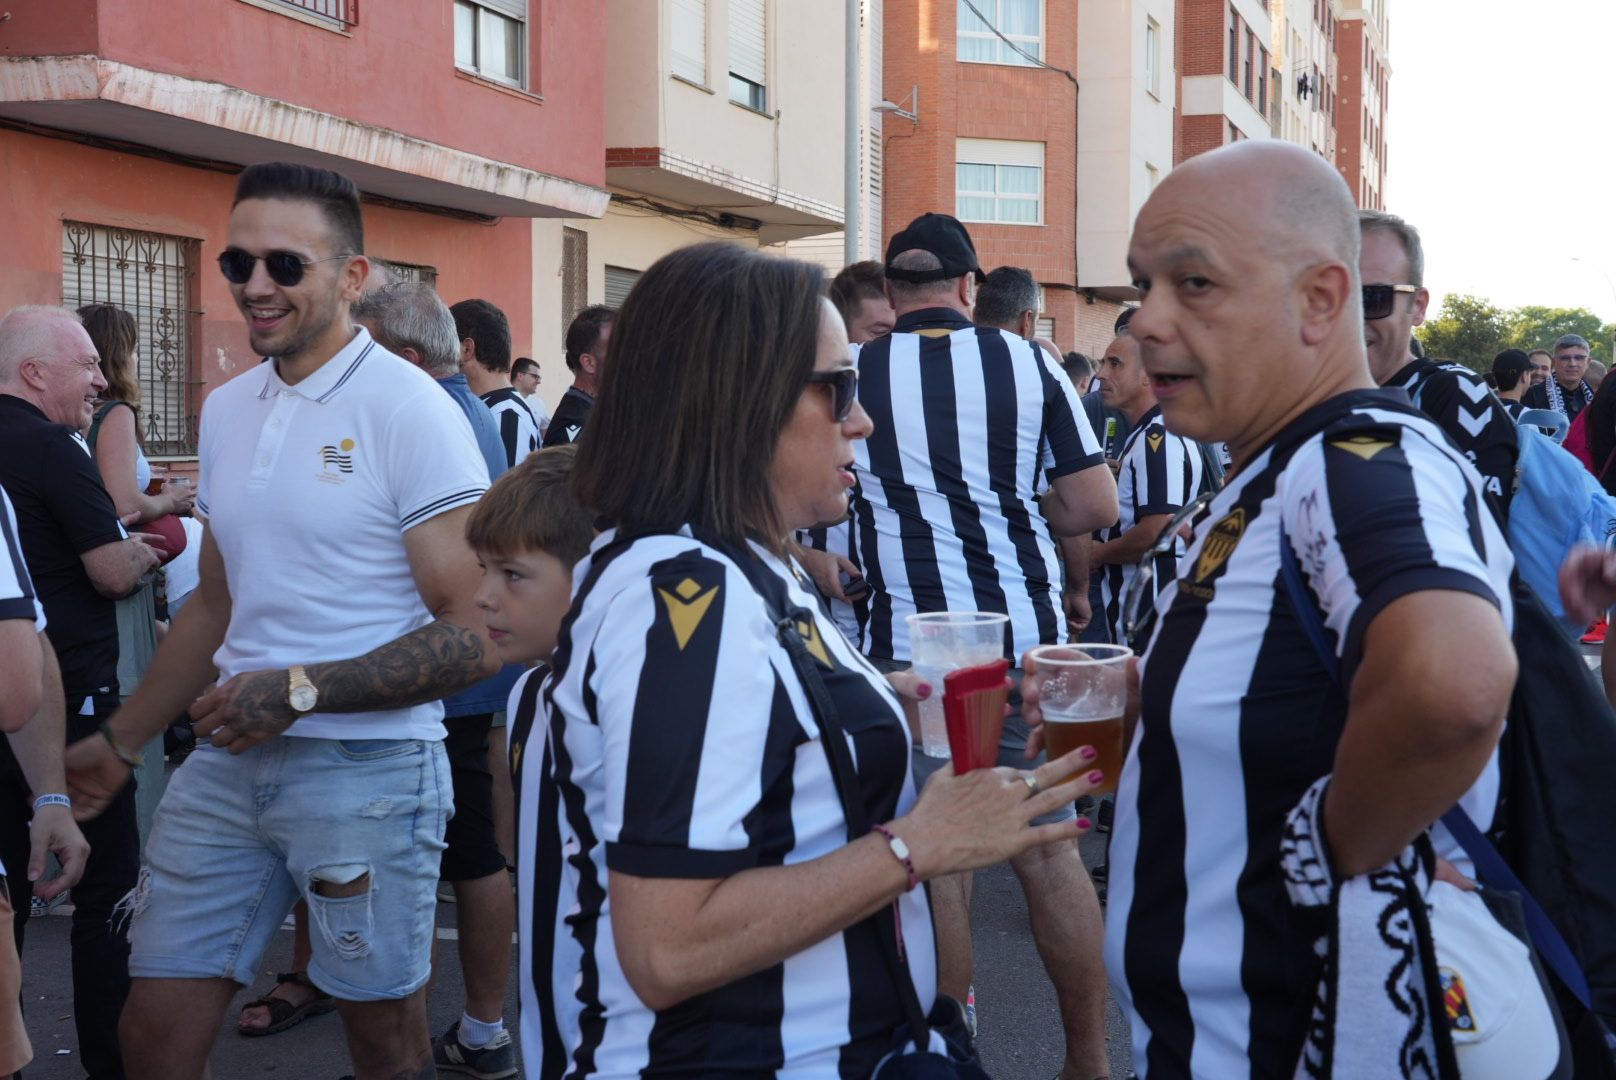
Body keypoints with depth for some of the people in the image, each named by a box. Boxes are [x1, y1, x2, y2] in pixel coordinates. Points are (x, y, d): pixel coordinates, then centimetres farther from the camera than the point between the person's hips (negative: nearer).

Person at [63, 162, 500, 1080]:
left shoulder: (408, 409, -12)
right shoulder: (226, 411, 10)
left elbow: (477, 636, -15)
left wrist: (303, 691, -18)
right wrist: (120, 742, 22)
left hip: (367, 765, -6)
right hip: (227, 760, 6)